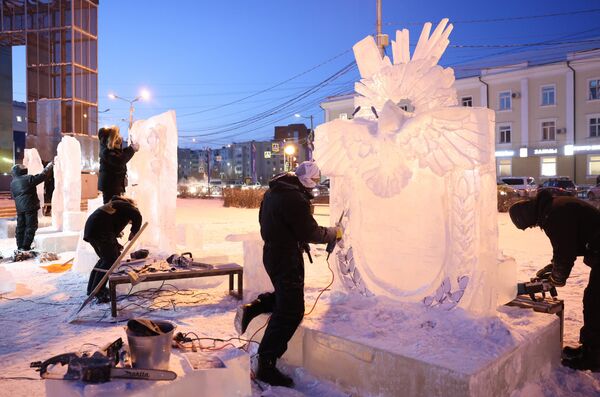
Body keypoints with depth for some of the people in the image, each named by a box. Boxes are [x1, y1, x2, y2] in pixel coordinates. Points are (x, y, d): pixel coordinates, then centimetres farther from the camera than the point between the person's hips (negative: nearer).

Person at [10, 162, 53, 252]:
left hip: (19, 207, 7)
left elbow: (13, 195, 17)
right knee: (30, 226, -1)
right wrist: (48, 167, 6)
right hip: (30, 207, -7)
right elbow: (42, 176, -6)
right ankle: (26, 246, -2)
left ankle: (20, 246, 16)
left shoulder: (13, 182, 11)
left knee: (20, 227, 12)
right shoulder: (28, 178, -9)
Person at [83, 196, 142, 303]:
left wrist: (116, 246, 34)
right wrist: (134, 232, -1)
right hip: (100, 231, -9)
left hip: (90, 229, 9)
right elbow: (137, 216, -14)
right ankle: (97, 291, -10)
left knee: (105, 258, 20)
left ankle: (91, 288, 24)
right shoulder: (127, 206, 10)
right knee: (110, 260, -6)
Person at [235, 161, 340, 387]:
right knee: (290, 313, -2)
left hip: (272, 252, 10)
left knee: (285, 296, 29)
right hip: (287, 258, -10)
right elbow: (311, 232, -18)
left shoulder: (273, 191, 8)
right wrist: (334, 233, -2)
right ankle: (266, 366, 4)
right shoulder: (295, 198, -23)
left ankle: (251, 310, 16)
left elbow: (264, 220, 19)